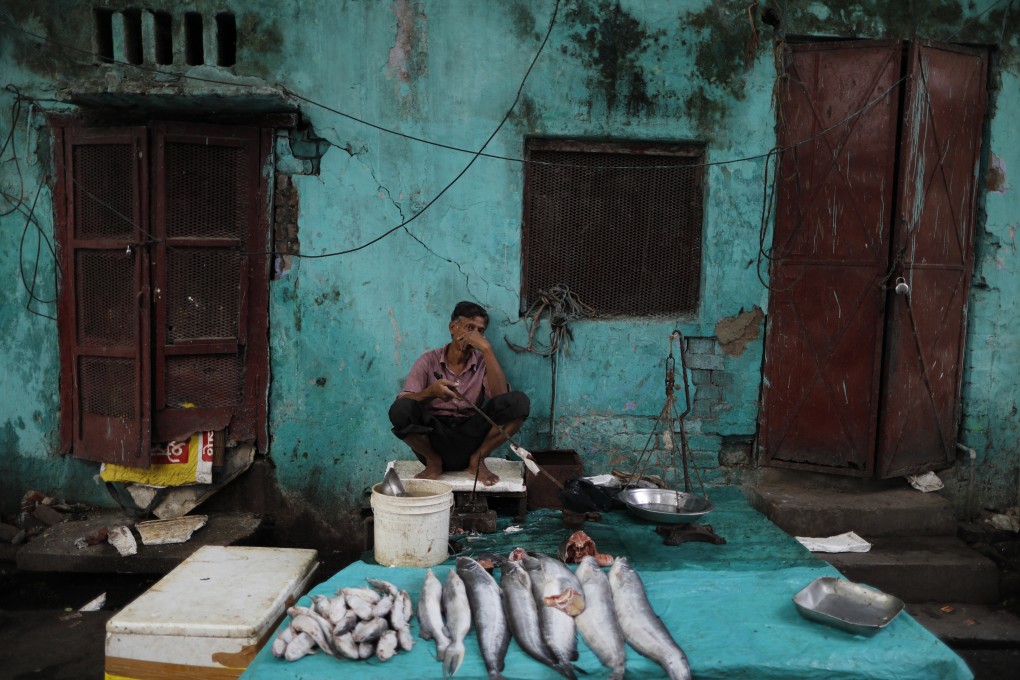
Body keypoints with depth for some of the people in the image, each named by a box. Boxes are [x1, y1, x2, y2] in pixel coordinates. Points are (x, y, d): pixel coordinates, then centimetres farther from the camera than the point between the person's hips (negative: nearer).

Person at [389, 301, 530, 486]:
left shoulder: (483, 362, 7)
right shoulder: (429, 361, 3)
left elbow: (501, 395, -14)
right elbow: (402, 403, -10)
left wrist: (487, 349, -17)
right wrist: (431, 391, -30)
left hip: (470, 439, 1)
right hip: (434, 439, -1)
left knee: (518, 402, -19)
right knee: (400, 409, -31)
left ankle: (477, 459, -4)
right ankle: (433, 462, -4)